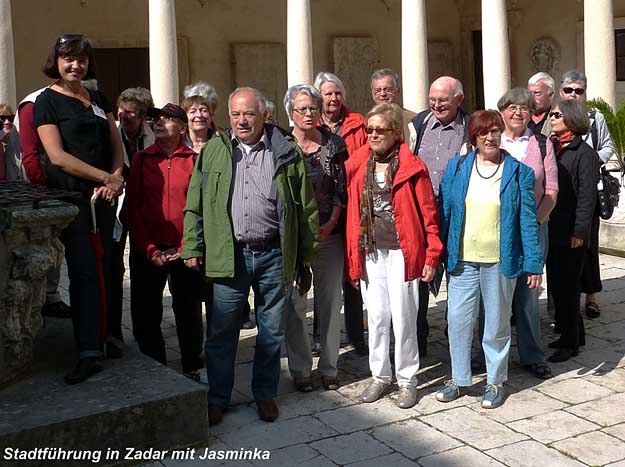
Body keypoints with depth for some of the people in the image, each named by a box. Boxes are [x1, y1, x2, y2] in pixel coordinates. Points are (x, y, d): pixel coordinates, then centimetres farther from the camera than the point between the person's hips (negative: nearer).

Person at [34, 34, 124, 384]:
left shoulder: (98, 99, 16)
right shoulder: (48, 101, -1)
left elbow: (116, 145, 14)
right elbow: (58, 156, -10)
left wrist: (115, 178, -6)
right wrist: (107, 177, -12)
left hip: (103, 196, 5)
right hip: (71, 195, -5)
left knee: (104, 269, 5)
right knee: (84, 272, -8)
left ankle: (101, 338, 15)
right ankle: (90, 353, -6)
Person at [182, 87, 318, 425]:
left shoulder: (286, 152, 4)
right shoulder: (213, 151, 8)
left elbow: (306, 206, 6)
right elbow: (195, 205, 8)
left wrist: (306, 251, 4)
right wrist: (193, 248, 3)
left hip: (275, 256, 0)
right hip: (228, 255, 1)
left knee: (272, 331, 10)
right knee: (222, 332, 6)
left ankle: (265, 394, 27)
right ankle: (217, 398, 21)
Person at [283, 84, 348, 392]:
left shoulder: (334, 145, 6)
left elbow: (342, 190, 6)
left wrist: (330, 224, -8)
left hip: (329, 235, 2)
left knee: (330, 301, 7)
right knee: (294, 303, 2)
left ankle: (328, 367, 20)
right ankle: (300, 369, 15)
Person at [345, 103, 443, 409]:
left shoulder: (412, 166, -5)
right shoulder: (356, 164, 5)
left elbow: (428, 213, -5)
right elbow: (351, 209, 9)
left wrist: (432, 255, -8)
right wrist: (352, 256, 6)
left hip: (401, 252, -3)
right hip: (369, 253, 4)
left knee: (403, 318, 2)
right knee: (376, 317, 11)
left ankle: (407, 380, 17)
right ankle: (380, 376, 25)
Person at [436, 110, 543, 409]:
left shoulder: (519, 172, -1)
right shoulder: (456, 167, 4)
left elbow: (527, 220, -2)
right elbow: (444, 213, 5)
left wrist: (533, 263, -5)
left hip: (500, 262, -1)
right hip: (462, 260, 2)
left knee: (497, 324, 11)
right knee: (458, 321, 5)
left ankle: (495, 382, 27)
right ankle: (459, 380, 22)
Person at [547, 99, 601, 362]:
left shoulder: (584, 153, -9)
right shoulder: (552, 148, 11)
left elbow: (587, 196, -14)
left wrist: (579, 232, -18)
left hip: (571, 234, -7)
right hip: (552, 231, 7)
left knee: (567, 287, 0)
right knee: (556, 285, 13)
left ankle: (570, 342, 11)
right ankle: (574, 334, 28)